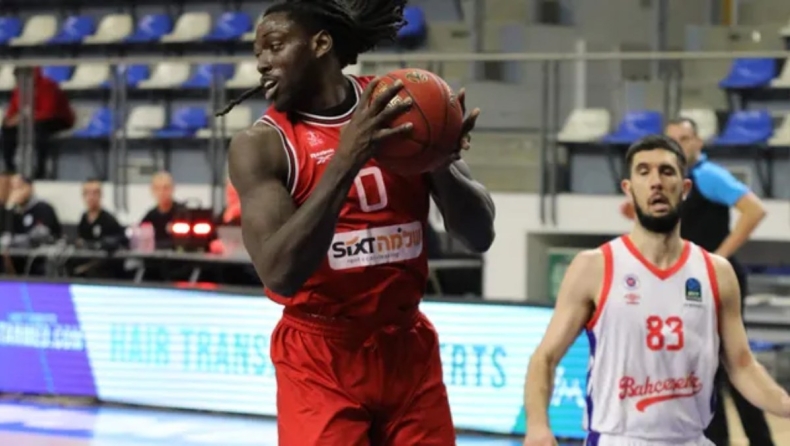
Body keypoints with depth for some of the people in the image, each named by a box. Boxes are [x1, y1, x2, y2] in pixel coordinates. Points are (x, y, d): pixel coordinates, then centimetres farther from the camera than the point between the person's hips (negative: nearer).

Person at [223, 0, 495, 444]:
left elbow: (480, 235, 0)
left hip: (408, 348, 4)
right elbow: (280, 271, -25)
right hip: (321, 360, -4)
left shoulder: (404, 110, 0)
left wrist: (441, 162, -21)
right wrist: (347, 158, -30)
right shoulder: (262, 144, -10)